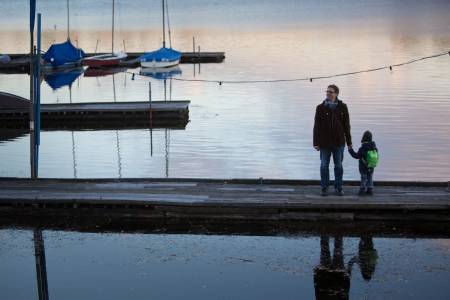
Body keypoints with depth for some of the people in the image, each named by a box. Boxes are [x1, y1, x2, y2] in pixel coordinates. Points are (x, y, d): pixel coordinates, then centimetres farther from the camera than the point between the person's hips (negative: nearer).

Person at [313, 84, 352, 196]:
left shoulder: (342, 107, 1)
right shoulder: (320, 108, -1)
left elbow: (346, 125, 5)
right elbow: (316, 126, -1)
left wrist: (349, 142, 5)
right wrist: (316, 142, -5)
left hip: (338, 141, 0)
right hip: (324, 142, 0)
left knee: (338, 165, 7)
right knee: (324, 165, 4)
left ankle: (338, 187, 17)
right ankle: (324, 188, 14)